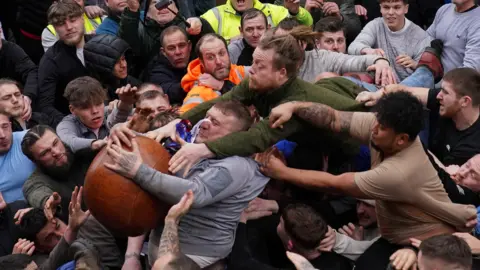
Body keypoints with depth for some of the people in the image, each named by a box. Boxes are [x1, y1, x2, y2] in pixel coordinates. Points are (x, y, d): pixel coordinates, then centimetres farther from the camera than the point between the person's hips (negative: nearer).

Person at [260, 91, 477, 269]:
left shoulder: (397, 173, -35)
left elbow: (334, 184, -28)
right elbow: (334, 119, -9)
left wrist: (283, 172, -20)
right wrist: (293, 106, -24)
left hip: (429, 244, -8)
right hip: (397, 237, 8)